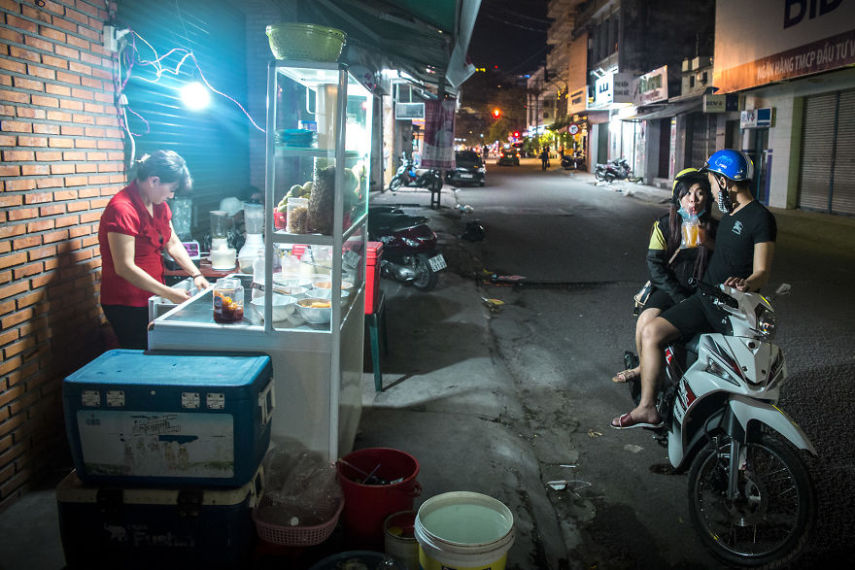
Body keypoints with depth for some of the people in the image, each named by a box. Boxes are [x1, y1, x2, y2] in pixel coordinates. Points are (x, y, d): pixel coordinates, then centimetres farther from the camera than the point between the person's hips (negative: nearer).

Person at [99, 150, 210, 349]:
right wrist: (168, 293, -24)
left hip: (152, 298, 8)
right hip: (126, 305, -8)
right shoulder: (122, 209, -22)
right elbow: (124, 268, -24)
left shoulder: (159, 205, 7)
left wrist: (196, 275, 0)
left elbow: (173, 244, 13)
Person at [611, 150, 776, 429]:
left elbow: (762, 271, -15)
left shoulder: (761, 218, -7)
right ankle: (647, 409, -7)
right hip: (704, 299, 7)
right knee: (651, 331, -8)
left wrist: (746, 283, -37)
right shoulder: (729, 215, 19)